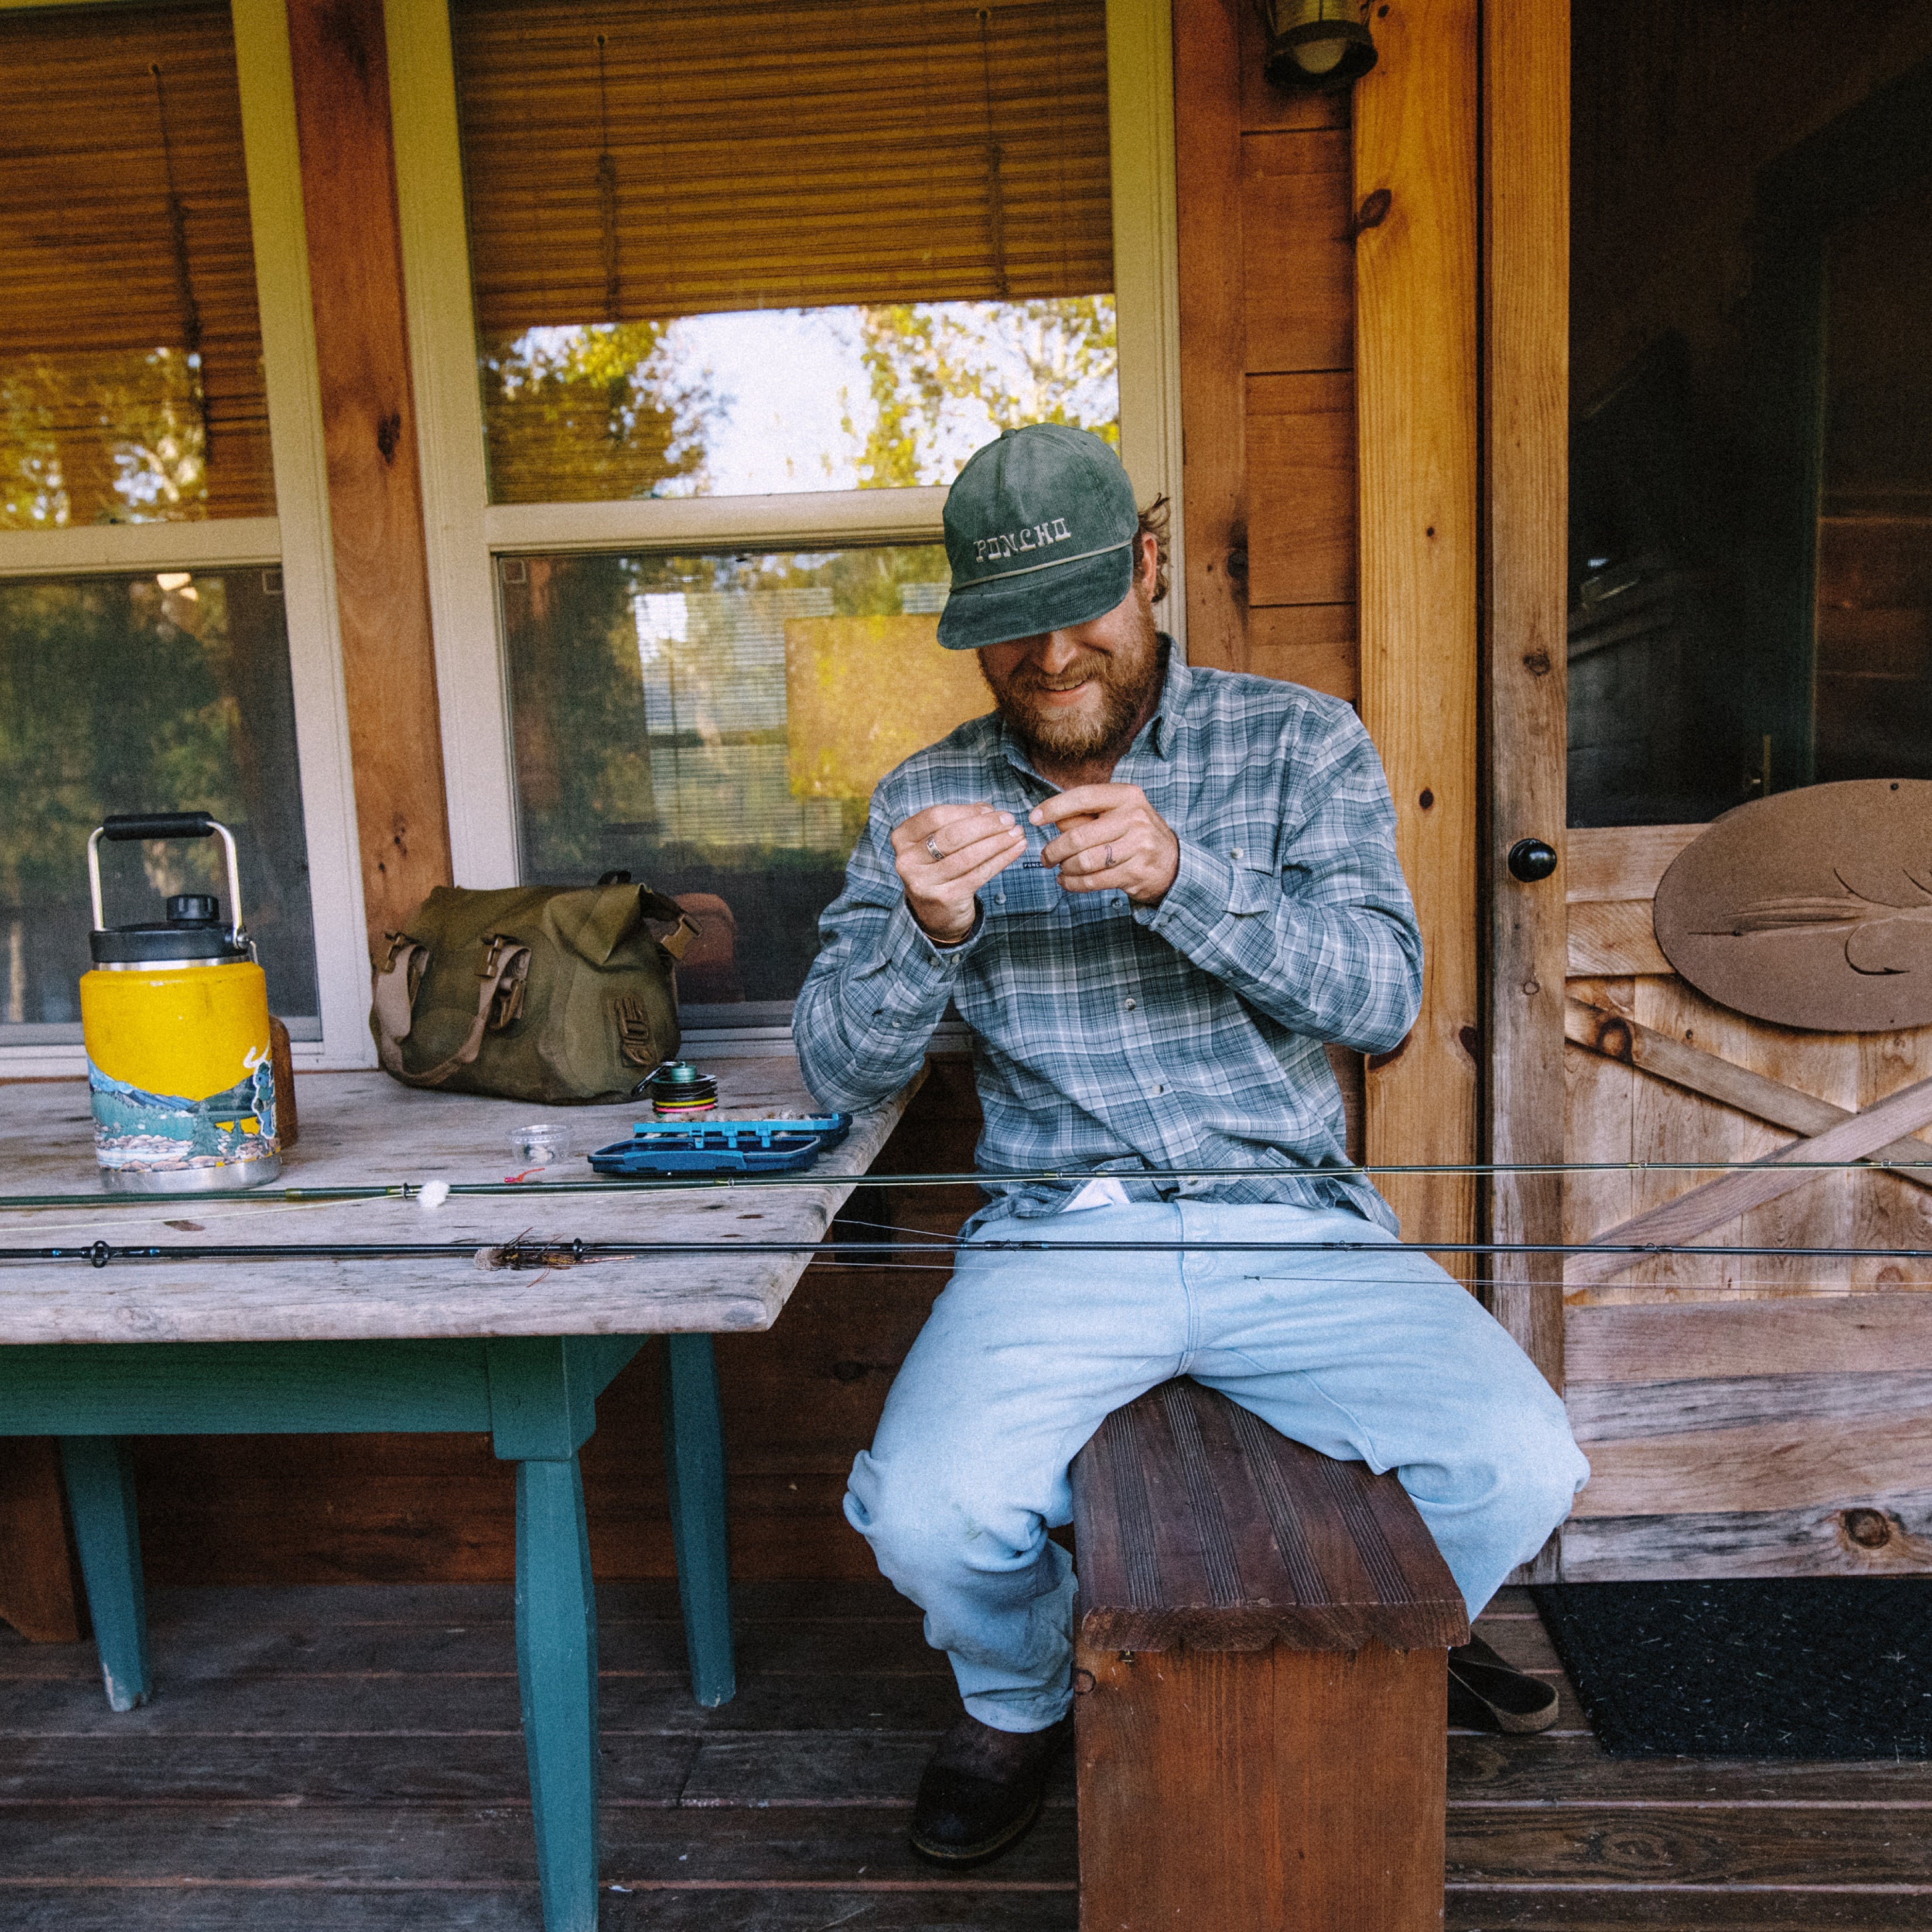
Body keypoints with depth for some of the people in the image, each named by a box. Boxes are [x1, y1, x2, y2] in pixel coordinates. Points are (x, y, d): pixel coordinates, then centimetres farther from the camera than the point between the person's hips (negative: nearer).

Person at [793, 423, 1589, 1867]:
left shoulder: (1301, 743, 5)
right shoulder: (930, 796, 6)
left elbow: (1385, 993, -8)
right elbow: (842, 1071, 2)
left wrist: (1182, 878, -24)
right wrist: (925, 929, -20)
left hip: (1295, 1222, 1)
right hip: (1059, 1234, 0)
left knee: (1523, 1472, -19)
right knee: (926, 1517, -23)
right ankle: (1019, 1697, 17)